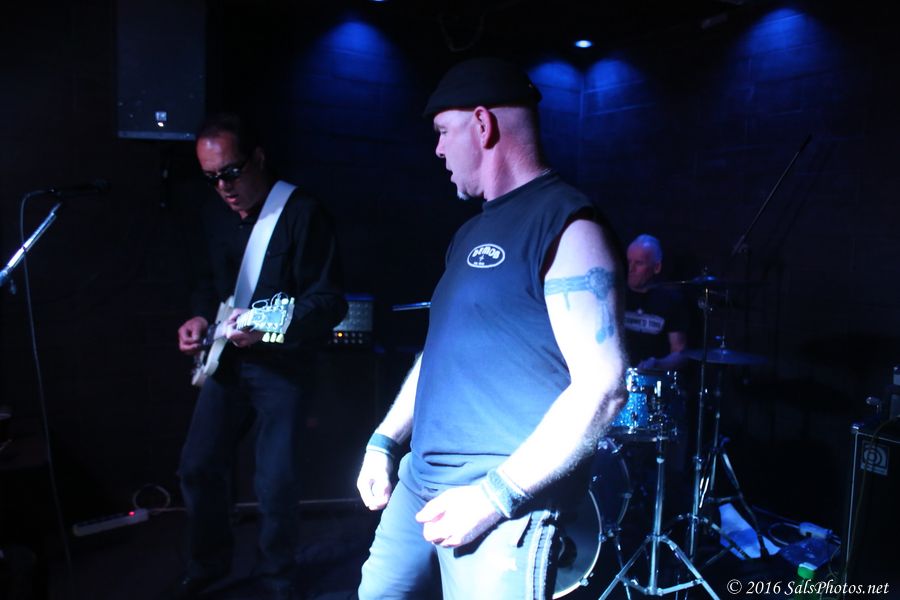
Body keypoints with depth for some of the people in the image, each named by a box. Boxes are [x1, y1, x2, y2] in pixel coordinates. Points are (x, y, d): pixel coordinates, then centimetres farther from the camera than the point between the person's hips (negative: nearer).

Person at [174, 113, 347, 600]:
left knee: (276, 482, -3)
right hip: (224, 360, 6)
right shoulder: (214, 216, 8)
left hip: (282, 364, -6)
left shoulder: (302, 214, -14)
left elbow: (329, 301, -18)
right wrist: (201, 317, 3)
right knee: (199, 465, 8)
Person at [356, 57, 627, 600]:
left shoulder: (566, 225, -14)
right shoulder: (474, 231, 14)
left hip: (506, 504, -8)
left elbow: (601, 387, -20)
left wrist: (496, 495, -21)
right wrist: (385, 441, 15)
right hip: (418, 483, 8)